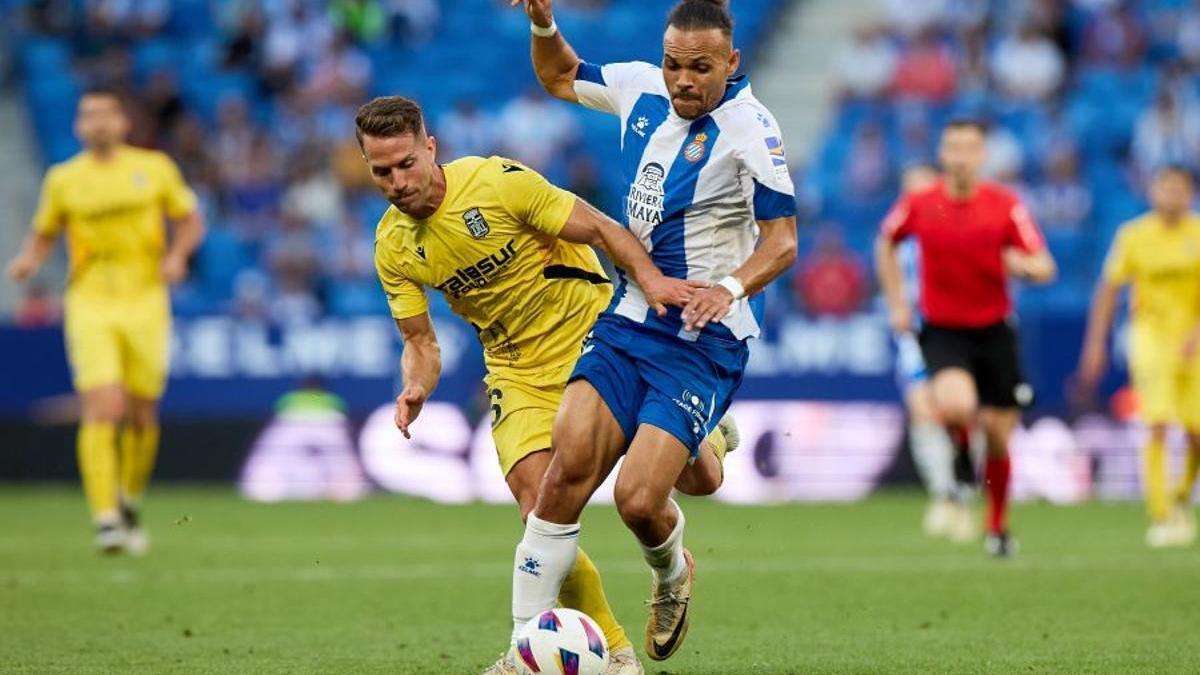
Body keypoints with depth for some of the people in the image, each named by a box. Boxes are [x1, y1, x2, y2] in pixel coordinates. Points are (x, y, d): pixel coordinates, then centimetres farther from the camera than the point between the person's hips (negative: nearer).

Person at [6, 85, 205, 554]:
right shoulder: (63, 179, 5)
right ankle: (105, 519, -17)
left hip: (145, 302, 1)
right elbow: (44, 235, 14)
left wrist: (177, 255, -7)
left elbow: (190, 221, 12)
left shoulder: (155, 169, 5)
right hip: (90, 303, -1)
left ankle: (129, 503, 30)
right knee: (103, 410, -16)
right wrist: (28, 261, -6)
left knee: (142, 415, 6)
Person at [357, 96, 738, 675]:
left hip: (594, 337, -3)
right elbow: (420, 342, 3)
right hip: (518, 374, 3)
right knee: (539, 515, -18)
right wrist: (415, 389, -19)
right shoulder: (393, 247, -5)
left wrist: (649, 277, -31)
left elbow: (598, 228, -14)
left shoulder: (498, 181, -19)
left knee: (698, 479, -3)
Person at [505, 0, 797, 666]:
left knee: (638, 499, -16)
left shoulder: (749, 128, -14)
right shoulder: (641, 87, 4)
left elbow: (782, 240, -14)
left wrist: (732, 287, -32)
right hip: (628, 318, 5)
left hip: (702, 342, -5)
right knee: (569, 464, -13)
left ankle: (672, 574, 22)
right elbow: (559, 77, 23)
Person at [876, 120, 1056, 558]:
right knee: (955, 404, -30)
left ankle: (998, 526, 28)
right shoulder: (918, 206, -5)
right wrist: (896, 304, 9)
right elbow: (886, 243, 16)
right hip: (942, 330, -1)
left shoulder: (1006, 206, -6)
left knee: (998, 434, 4)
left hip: (994, 329, 1)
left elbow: (1045, 268, -5)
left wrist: (1023, 264, -28)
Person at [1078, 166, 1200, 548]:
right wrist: (1095, 343, 6)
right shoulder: (1134, 236, 0)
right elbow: (1109, 288, 8)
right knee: (1158, 427, -16)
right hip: (1150, 334, -1)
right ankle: (1161, 518, -15)